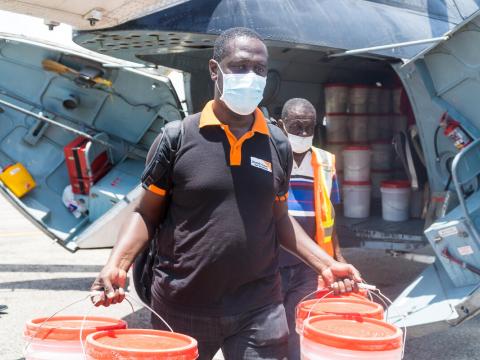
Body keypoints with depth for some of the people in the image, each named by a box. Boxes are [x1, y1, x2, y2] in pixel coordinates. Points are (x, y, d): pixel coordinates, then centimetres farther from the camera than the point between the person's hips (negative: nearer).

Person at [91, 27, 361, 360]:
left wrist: (325, 264, 4)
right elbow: (147, 214, 0)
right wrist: (117, 265, -14)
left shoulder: (278, 145, 4)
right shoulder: (178, 138, -5)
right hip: (181, 308, -1)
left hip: (259, 309, 2)